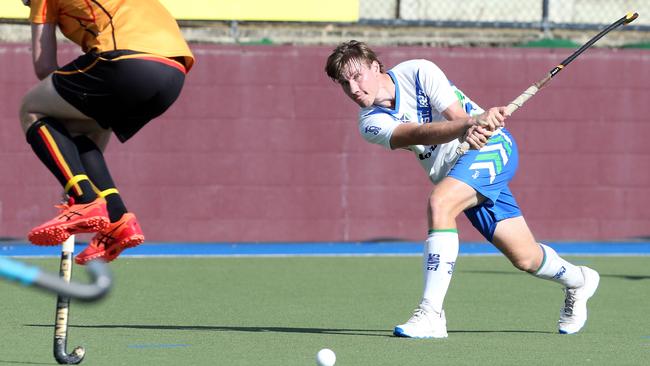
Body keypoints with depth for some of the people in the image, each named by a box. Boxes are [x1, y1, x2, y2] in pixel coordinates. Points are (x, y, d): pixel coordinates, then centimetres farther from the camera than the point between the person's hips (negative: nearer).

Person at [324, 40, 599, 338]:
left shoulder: (419, 72, -16)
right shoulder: (371, 123, -9)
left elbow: (458, 117, -21)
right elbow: (421, 134, -27)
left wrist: (475, 126, -47)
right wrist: (469, 124, -46)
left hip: (492, 147, -6)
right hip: (455, 173, 6)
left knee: (439, 204, -31)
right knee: (526, 259, 8)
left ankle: (430, 315, -34)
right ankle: (577, 281, 42)